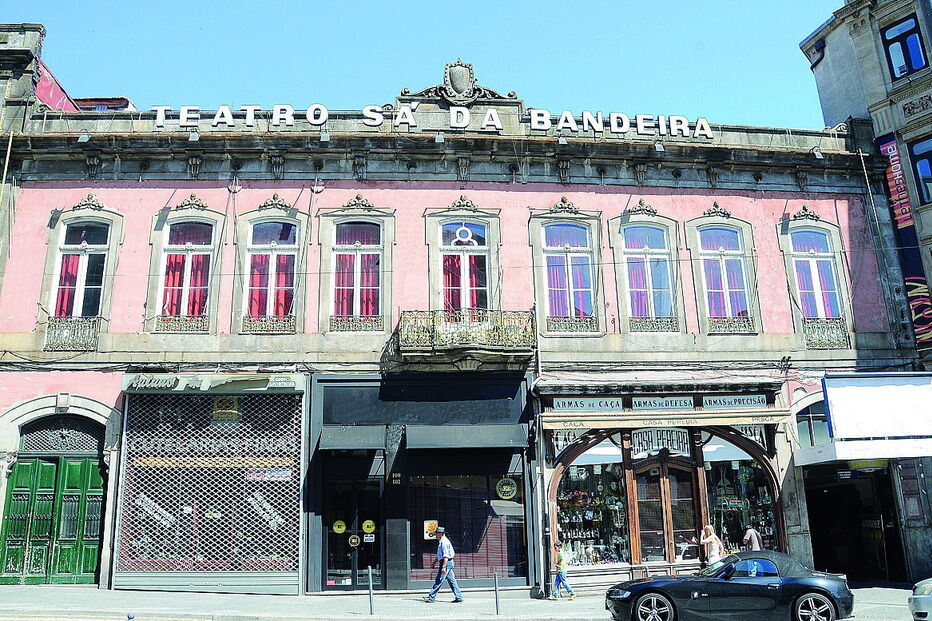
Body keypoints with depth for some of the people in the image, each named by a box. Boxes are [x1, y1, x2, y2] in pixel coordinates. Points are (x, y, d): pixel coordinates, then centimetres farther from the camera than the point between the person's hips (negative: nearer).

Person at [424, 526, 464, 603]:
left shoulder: (444, 542, -16)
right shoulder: (441, 542, 17)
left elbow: (446, 556, -22)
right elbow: (440, 555, 28)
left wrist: (443, 566, -26)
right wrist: (435, 562, 26)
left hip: (446, 563, -10)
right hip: (448, 563, 10)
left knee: (439, 580, -6)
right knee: (451, 580, 10)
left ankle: (431, 597, -3)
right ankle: (459, 598, 11)